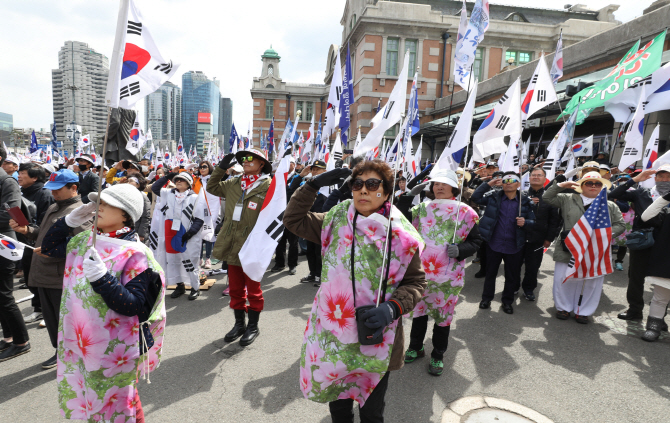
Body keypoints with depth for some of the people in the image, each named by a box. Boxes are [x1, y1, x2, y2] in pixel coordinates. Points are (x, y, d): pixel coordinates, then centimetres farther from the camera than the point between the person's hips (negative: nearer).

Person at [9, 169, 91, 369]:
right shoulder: (53, 208, 17)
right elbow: (43, 233, 25)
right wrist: (26, 230, 7)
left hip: (62, 277, -9)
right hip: (44, 274, 9)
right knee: (50, 317, 19)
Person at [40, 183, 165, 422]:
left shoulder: (135, 253, -20)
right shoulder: (84, 240, 1)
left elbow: (133, 306, -23)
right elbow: (49, 247, 14)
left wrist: (101, 277, -35)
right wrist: (71, 220, -2)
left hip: (114, 348, -7)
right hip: (78, 340, 7)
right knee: (82, 397, 27)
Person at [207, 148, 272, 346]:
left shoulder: (268, 186, -10)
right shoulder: (234, 184, 10)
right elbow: (212, 187, 22)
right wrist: (222, 167, 12)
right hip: (232, 245, 6)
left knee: (253, 289, 9)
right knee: (235, 288, 16)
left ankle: (253, 326, 27)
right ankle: (239, 324, 34)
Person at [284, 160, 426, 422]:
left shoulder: (401, 236, -10)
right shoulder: (335, 221, -2)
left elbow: (415, 282, -4)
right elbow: (293, 220, 2)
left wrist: (392, 307, -21)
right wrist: (313, 185, -8)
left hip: (376, 339, -2)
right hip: (332, 334, 2)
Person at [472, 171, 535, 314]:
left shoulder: (525, 202, -1)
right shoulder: (494, 197, 0)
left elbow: (533, 222, 1)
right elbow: (476, 198, -9)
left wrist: (525, 222, -20)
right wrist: (488, 184, -10)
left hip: (514, 246, 0)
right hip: (494, 244, 0)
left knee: (512, 276, 13)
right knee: (490, 273, 14)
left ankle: (507, 301, 32)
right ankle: (486, 298, 31)